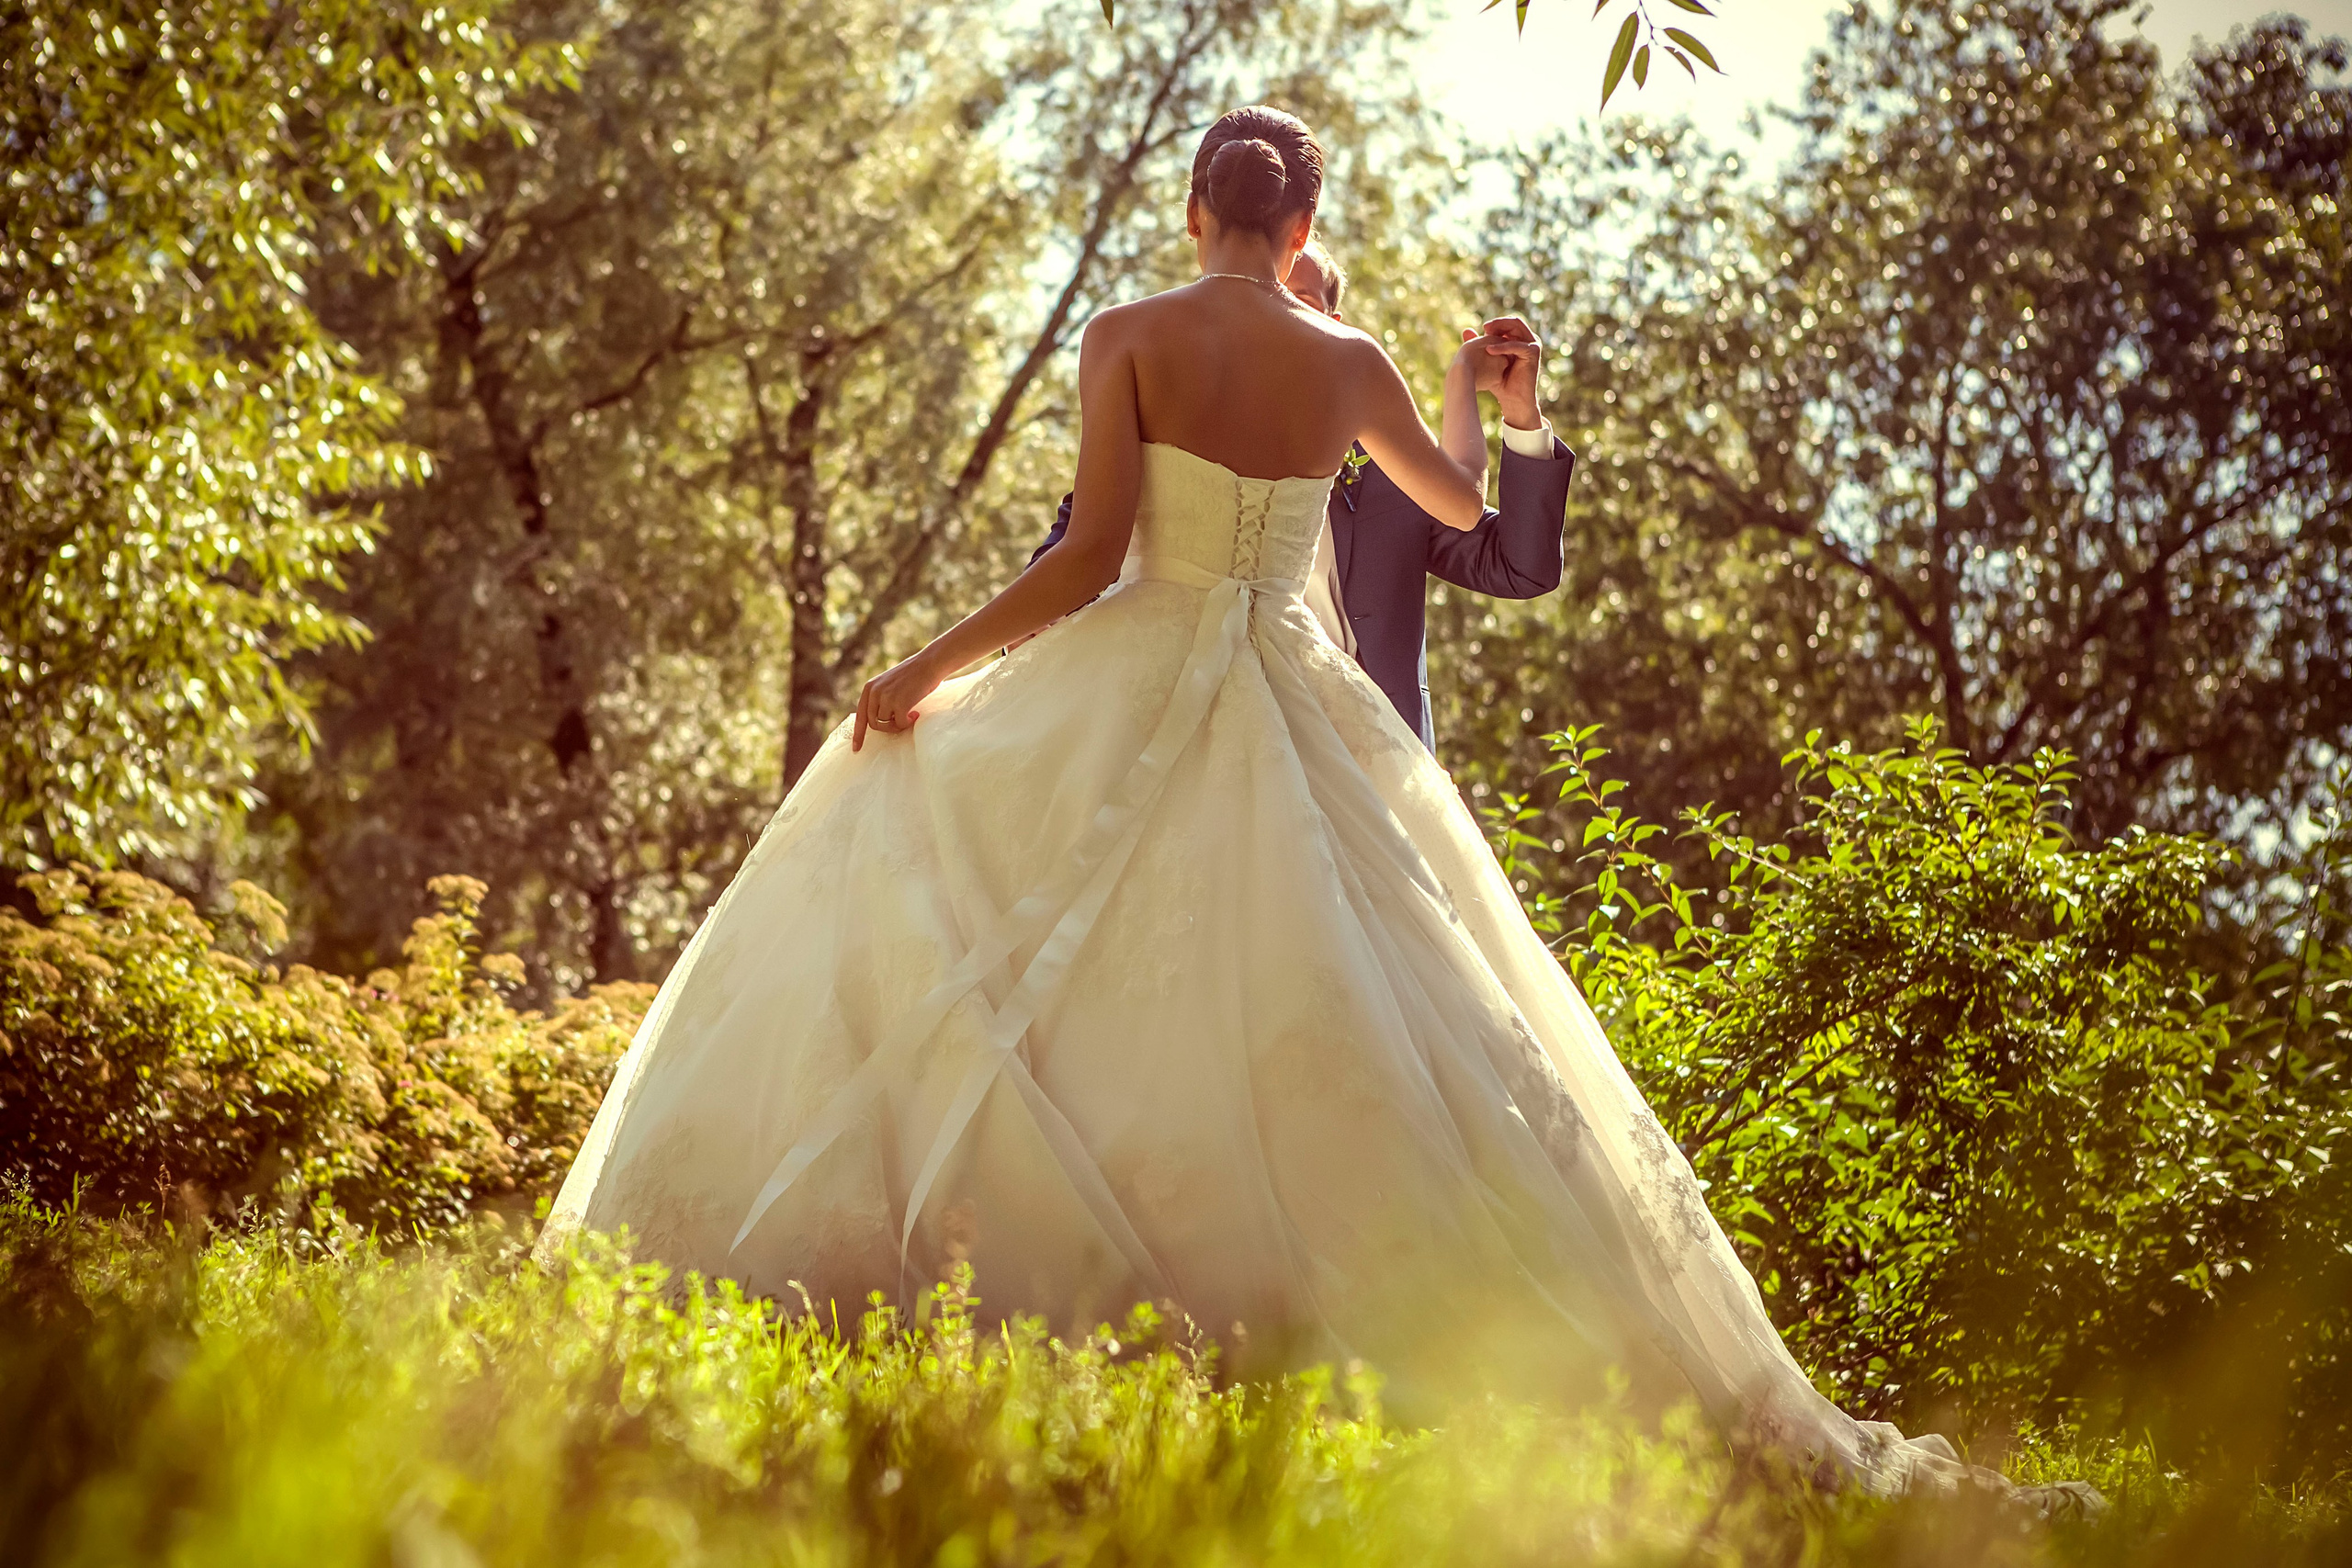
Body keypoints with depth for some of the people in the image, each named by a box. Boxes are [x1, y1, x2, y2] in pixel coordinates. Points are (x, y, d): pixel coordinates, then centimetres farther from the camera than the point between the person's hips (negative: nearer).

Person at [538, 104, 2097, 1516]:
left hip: (1125, 705, -3)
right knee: (1388, 1040, 6)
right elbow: (1463, 500, 23)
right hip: (1298, 737, 3)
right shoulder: (1349, 362, 5)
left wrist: (930, 668, -3)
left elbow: (1090, 555, -12)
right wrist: (1472, 390, 45)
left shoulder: (1131, 337, -5)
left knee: (904, 912, 9)